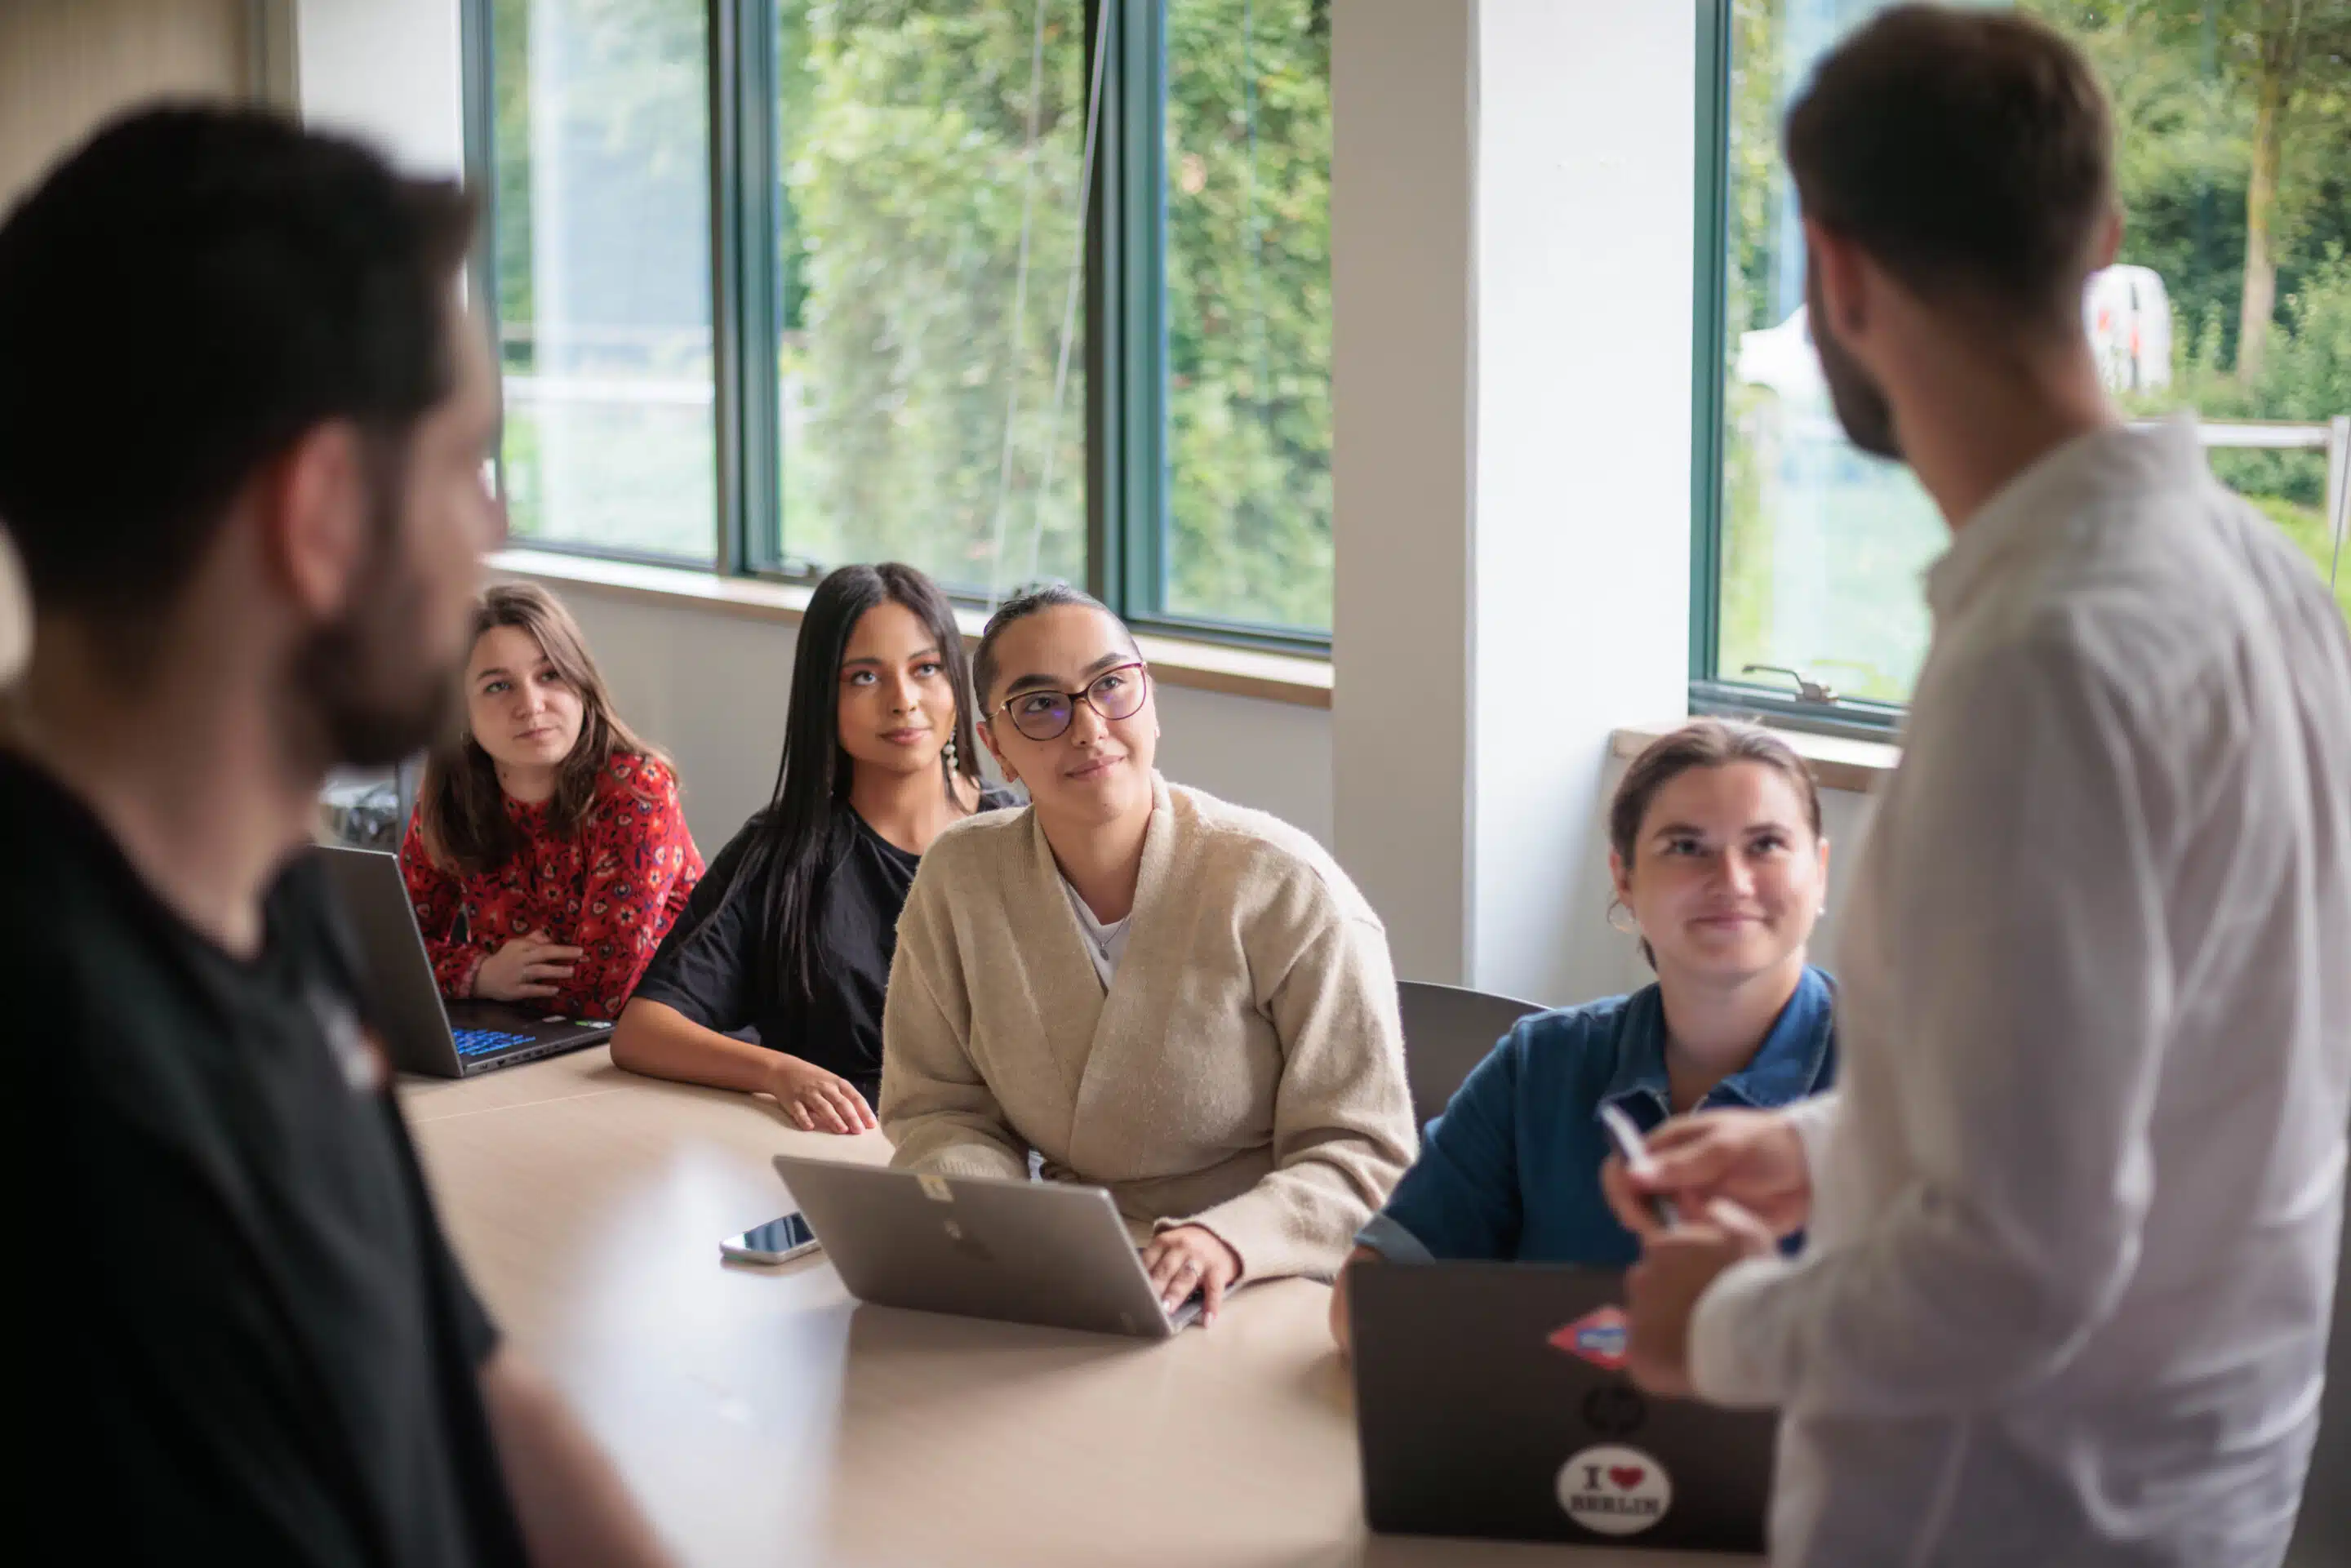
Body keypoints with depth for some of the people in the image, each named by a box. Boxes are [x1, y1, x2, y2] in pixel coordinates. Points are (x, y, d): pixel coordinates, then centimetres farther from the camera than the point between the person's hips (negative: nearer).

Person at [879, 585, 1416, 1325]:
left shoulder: (1289, 891, -8)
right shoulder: (958, 880, 5)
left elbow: (1364, 1154, -8)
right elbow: (937, 1109, 11)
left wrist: (1226, 1239, -27)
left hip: (1271, 1287, -4)